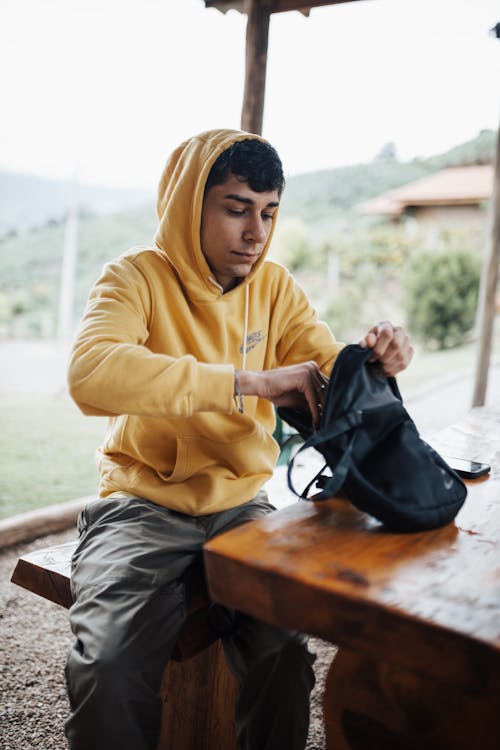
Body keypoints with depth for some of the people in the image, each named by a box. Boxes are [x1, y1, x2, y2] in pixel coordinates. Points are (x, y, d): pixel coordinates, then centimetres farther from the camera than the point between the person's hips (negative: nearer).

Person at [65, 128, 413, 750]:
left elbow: (329, 374, 9)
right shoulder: (137, 276, -8)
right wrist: (251, 382, -32)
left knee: (283, 653, -19)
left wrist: (373, 359, -16)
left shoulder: (275, 287, 8)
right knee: (110, 667, -25)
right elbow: (90, 373, -28)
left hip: (241, 506, 3)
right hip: (144, 507, -3)